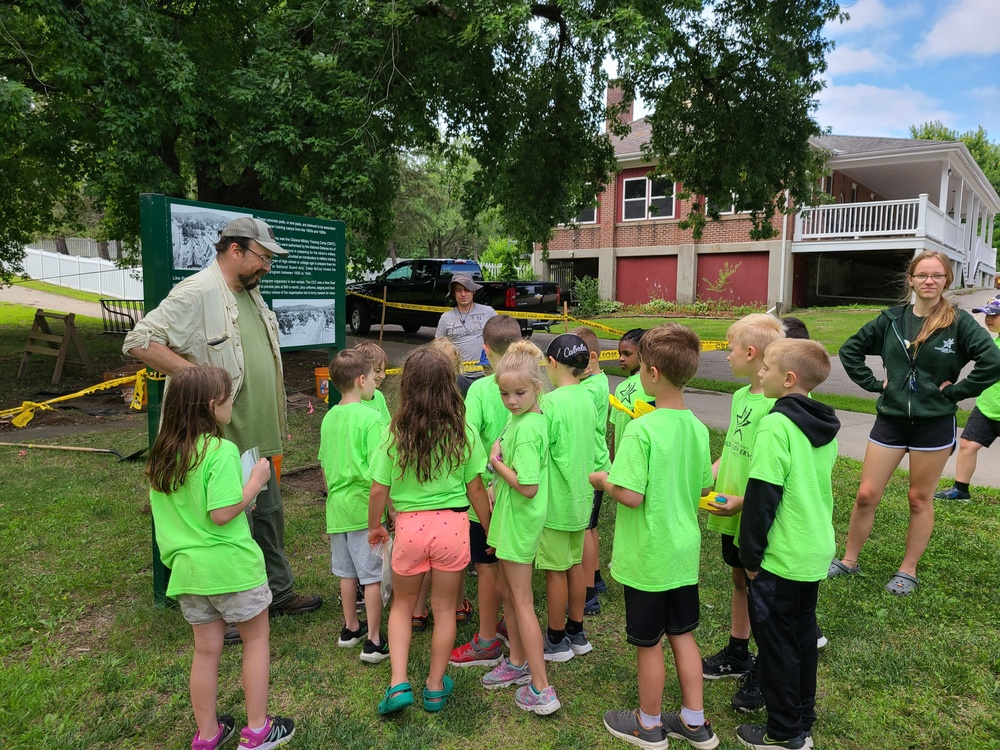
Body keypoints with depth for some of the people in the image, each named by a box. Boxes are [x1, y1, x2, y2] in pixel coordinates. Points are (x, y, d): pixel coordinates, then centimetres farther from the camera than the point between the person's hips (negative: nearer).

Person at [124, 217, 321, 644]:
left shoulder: (250, 293, 13)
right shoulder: (197, 293, -17)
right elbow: (139, 341, -21)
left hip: (256, 437, 9)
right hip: (221, 441, -9)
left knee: (268, 514, 19)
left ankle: (278, 592, 36)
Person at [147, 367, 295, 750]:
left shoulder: (163, 453, 3)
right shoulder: (221, 451, -20)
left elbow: (158, 507, 12)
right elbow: (222, 514, -24)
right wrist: (255, 482, -13)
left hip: (187, 566, 6)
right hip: (230, 564, -6)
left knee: (206, 650, 18)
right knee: (256, 637, 13)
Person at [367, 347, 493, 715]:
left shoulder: (397, 433, -10)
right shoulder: (463, 432, -8)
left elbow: (378, 490, -6)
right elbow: (476, 489, -3)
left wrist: (374, 527, 13)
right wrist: (489, 529, 11)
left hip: (409, 525, 0)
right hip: (452, 524, 0)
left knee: (402, 604, 23)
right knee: (444, 608, 17)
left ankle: (399, 683, 15)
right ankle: (436, 687, 31)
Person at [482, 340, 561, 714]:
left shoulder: (527, 428, -24)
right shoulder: (519, 418, 5)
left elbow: (528, 486, -27)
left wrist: (496, 461, -17)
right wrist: (498, 479, 4)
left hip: (520, 522, -9)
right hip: (510, 517, 9)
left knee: (522, 602, 1)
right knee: (506, 590, 21)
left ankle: (541, 689, 12)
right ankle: (518, 663, 38)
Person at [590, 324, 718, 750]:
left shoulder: (641, 430, -24)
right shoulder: (697, 428, -1)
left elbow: (631, 495, -26)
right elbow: (703, 486, 8)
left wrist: (602, 479, -8)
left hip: (648, 556, -6)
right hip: (685, 552, 7)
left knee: (649, 643, 12)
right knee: (683, 635, 21)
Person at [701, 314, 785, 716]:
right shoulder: (740, 397, 4)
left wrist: (744, 501, -25)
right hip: (731, 516, 8)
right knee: (739, 580, 22)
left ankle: (762, 675, 28)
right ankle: (736, 655, 41)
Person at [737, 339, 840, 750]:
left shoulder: (777, 426, -21)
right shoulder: (824, 427, 5)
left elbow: (762, 497, -21)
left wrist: (750, 554, -12)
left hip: (780, 557, -8)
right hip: (816, 552, 8)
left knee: (776, 642, 6)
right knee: (803, 636, 20)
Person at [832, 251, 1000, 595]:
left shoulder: (959, 322, -7)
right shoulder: (891, 319, 1)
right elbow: (850, 350, 9)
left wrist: (955, 390, -13)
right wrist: (874, 383, 0)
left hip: (934, 424, -2)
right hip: (890, 420, 2)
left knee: (920, 499, 10)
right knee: (866, 495, 5)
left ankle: (908, 571, 24)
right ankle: (849, 560, 21)